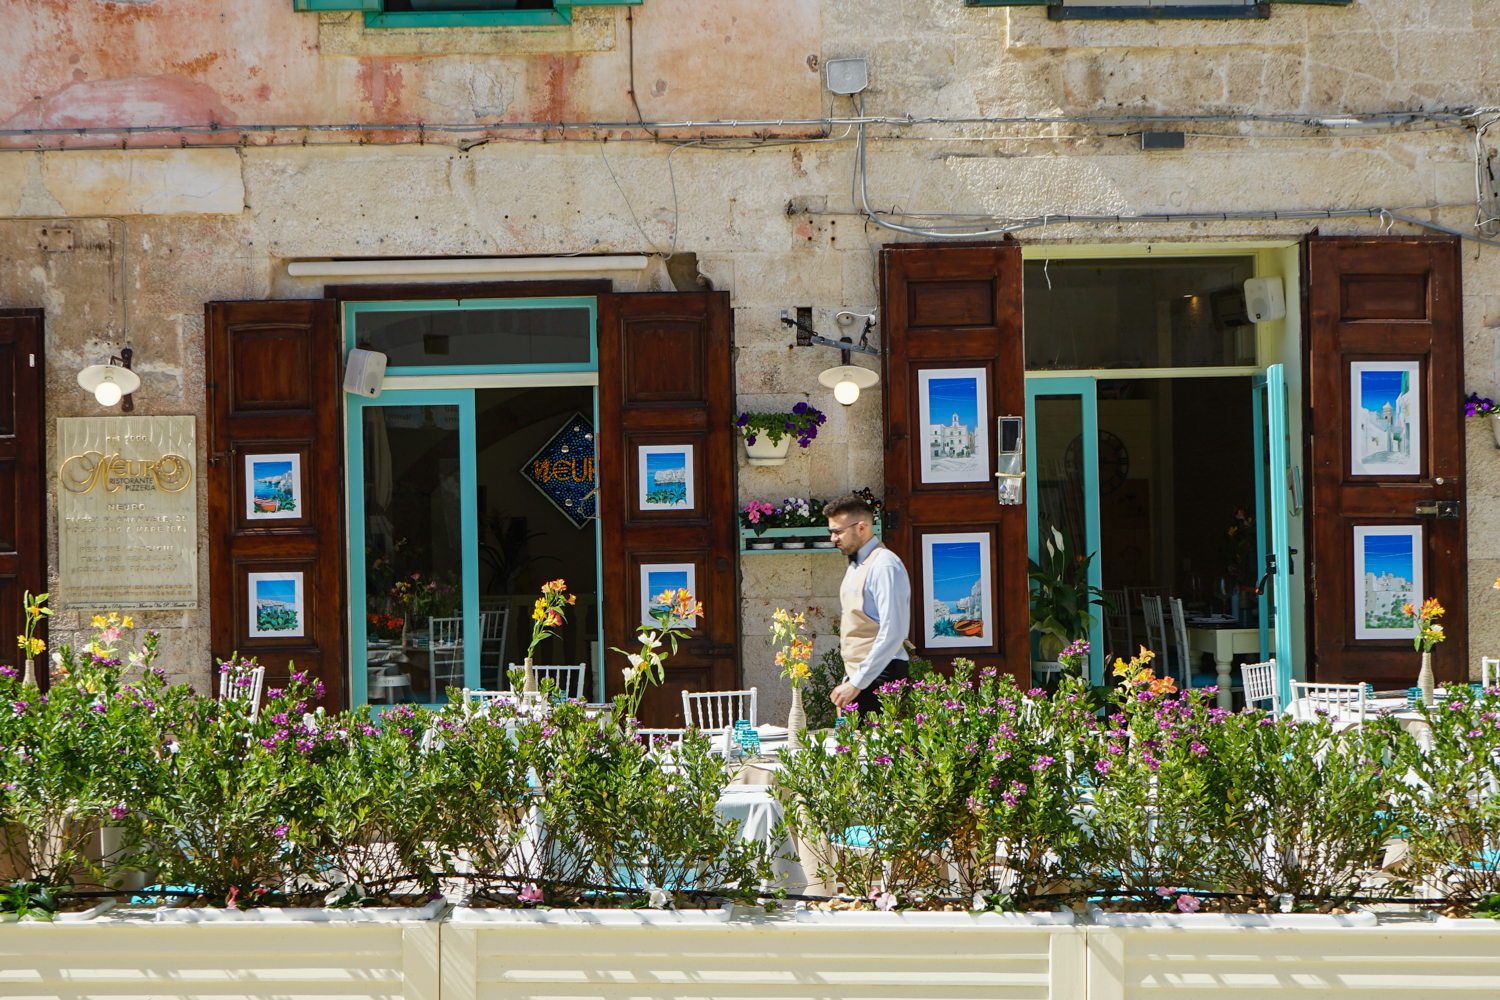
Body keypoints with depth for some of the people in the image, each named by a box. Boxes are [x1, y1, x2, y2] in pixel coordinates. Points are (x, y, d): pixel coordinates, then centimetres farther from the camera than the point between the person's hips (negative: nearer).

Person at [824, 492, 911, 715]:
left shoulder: (885, 566, -12)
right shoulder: (854, 567, 18)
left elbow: (892, 634, -19)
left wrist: (856, 684, -19)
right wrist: (848, 681, 16)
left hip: (879, 680, -8)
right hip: (857, 679, 8)